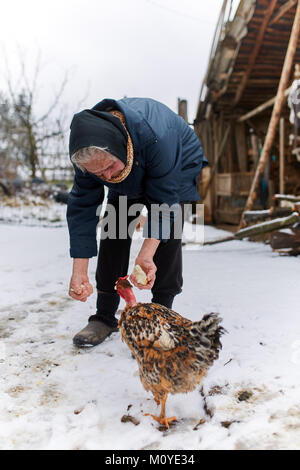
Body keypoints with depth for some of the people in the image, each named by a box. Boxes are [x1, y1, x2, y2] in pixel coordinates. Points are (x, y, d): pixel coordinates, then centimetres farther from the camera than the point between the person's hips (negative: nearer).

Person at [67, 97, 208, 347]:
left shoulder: (157, 137, -45)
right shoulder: (87, 152, -30)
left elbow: (163, 199, -36)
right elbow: (82, 206, -25)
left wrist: (146, 255, -45)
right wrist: (79, 272, -30)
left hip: (178, 166, -3)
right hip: (130, 181, 4)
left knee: (167, 234, -21)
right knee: (113, 229, -8)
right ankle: (105, 317, 1)